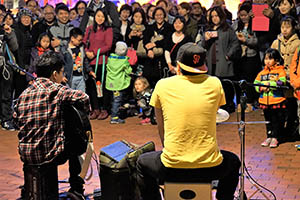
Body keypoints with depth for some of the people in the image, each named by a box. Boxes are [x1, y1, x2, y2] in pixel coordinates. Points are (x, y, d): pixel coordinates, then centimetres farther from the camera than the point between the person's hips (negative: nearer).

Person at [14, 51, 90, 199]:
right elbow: (83, 98, -21)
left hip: (26, 155, 5)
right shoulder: (56, 90, -12)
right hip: (50, 155, -5)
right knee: (73, 144, 25)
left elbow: (16, 119, 10)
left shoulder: (24, 94, 3)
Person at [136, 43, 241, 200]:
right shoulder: (214, 84, 1)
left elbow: (161, 128, 9)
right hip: (210, 169, 1)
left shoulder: (163, 85, 0)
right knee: (233, 162, 36)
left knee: (142, 163, 32)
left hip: (172, 169, -1)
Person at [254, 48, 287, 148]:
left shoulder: (280, 71, -5)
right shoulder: (262, 73, 11)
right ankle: (269, 137, 25)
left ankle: (275, 138, 12)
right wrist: (261, 88, -11)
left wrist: (269, 84, -23)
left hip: (277, 102, -5)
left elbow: (281, 83, -18)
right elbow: (256, 83, 9)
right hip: (265, 101, 5)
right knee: (268, 120, 15)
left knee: (277, 120, 3)